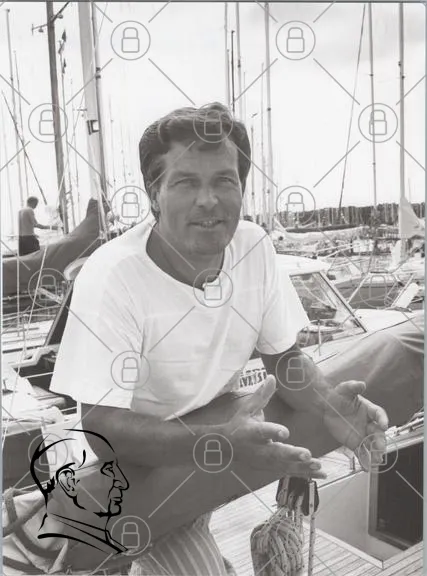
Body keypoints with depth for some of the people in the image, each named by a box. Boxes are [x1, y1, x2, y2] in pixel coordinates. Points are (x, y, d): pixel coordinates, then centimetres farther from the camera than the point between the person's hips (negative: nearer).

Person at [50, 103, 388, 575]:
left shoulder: (254, 246, -12)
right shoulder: (110, 277, -29)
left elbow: (283, 357, -3)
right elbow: (101, 424, -29)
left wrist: (324, 400, -25)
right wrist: (221, 442, -43)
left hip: (217, 427, 6)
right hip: (137, 454, -5)